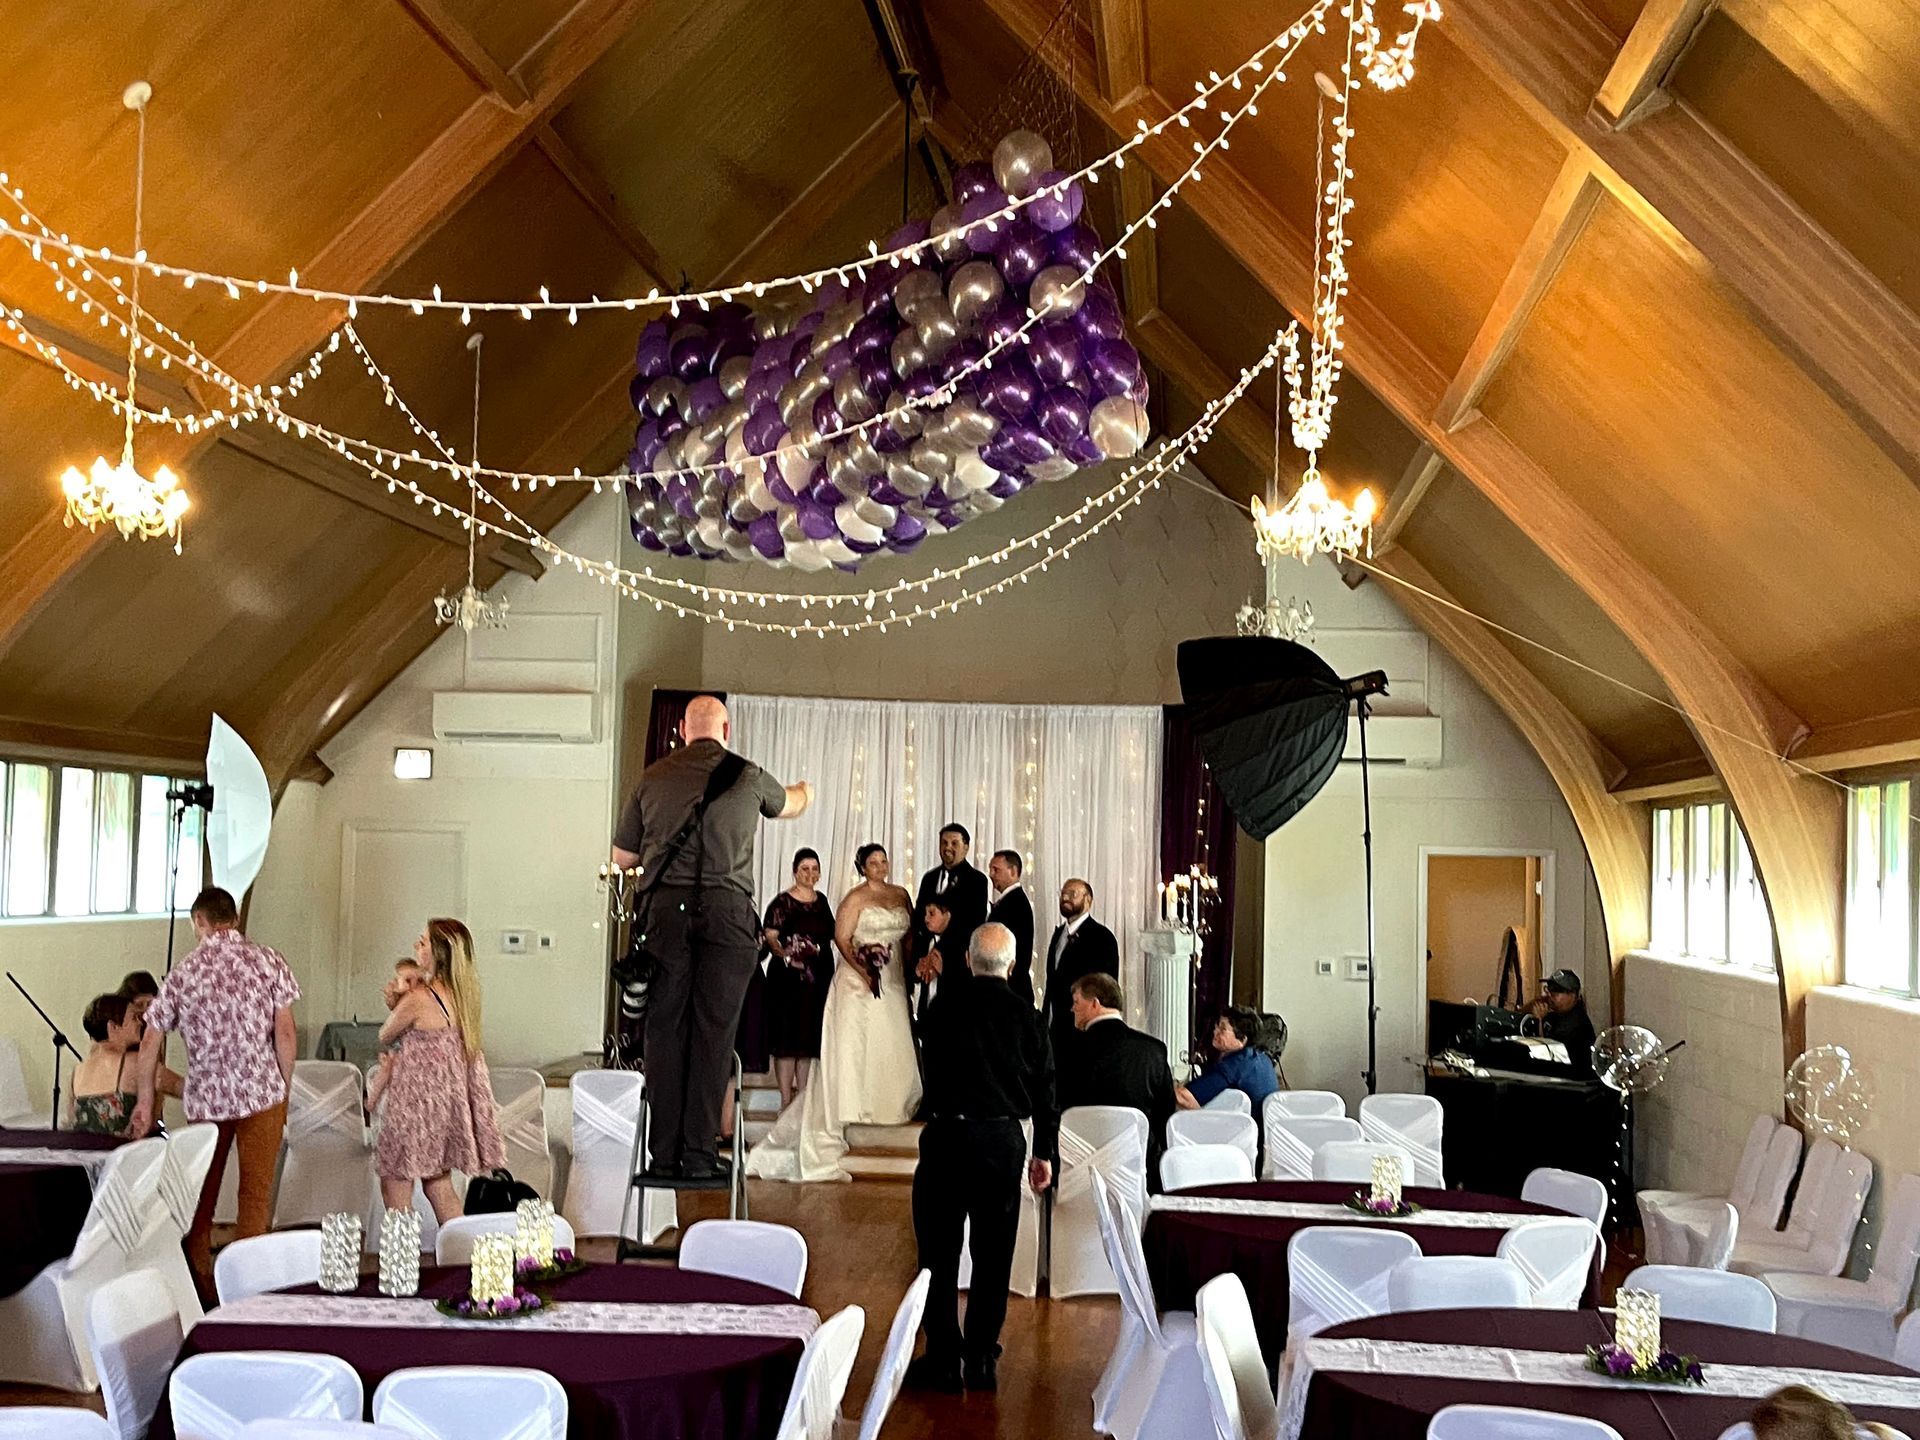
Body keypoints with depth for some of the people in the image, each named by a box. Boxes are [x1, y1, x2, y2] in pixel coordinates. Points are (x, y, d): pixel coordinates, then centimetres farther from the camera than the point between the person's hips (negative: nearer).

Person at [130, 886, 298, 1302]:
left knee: (201, 1197, 16)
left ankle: (199, 1287, 21)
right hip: (261, 1094, -2)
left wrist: (145, 1101, 15)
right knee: (255, 1196, 4)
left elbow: (150, 1043, 5)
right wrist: (283, 1088, 3)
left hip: (206, 1097, 2)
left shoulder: (184, 971, 2)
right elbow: (284, 1031, -8)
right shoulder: (267, 961, -3)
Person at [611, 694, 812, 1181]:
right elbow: (788, 805, 32)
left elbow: (622, 857, 16)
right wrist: (804, 792, 55)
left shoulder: (654, 777, 10)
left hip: (665, 909, 2)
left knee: (664, 1030, 5)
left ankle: (663, 1154, 6)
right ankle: (699, 1154, 0)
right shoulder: (747, 776, 8)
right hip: (726, 909, -1)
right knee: (713, 1031, 0)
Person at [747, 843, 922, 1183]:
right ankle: (853, 1108, -3)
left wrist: (911, 972, 5)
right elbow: (841, 938, -12)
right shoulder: (856, 897, -5)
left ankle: (890, 1103, 17)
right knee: (856, 1045, -6)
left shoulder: (900, 894, 12)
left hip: (893, 984, 6)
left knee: (892, 1045, 7)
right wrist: (863, 971, -19)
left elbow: (909, 936, 15)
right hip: (860, 981, -6)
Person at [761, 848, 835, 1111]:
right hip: (788, 978, -6)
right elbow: (769, 937, -14)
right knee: (787, 1037, -3)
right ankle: (786, 1099, 1)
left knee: (810, 1038, 11)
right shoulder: (783, 901, -7)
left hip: (819, 978, 6)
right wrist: (785, 953, -31)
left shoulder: (821, 900, 12)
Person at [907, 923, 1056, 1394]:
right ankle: (980, 1360, 14)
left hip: (948, 1135, -1)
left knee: (940, 1252, 6)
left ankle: (943, 1360, 7)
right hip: (1004, 1141, 2)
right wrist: (1043, 1152, 13)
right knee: (993, 1256, 10)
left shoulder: (943, 1008, -4)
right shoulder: (1026, 1016, -2)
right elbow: (1044, 1087, 3)